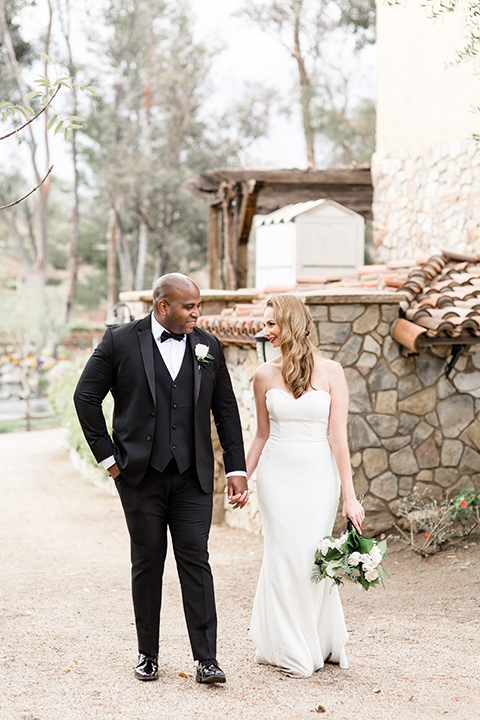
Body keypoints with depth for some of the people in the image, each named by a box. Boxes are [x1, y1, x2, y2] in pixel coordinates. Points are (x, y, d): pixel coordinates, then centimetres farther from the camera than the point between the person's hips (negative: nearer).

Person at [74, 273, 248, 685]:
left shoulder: (208, 347, 7)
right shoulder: (121, 342, -2)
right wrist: (107, 456, -2)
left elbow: (226, 409, 11)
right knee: (147, 564, 8)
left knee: (196, 561, -2)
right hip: (140, 475, -1)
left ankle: (206, 658, 2)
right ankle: (148, 654, 21)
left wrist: (237, 468, 6)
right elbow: (86, 397, 1)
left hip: (193, 477, 2)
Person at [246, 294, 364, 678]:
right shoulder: (265, 374, 4)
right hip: (277, 474, 2)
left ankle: (321, 643, 23)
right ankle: (289, 650, 17)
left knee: (313, 557, 1)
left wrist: (349, 496, -9)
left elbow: (338, 438, -7)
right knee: (283, 557, 3)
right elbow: (262, 435, 12)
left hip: (318, 475, -2)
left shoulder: (330, 372, -4)